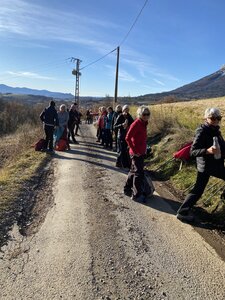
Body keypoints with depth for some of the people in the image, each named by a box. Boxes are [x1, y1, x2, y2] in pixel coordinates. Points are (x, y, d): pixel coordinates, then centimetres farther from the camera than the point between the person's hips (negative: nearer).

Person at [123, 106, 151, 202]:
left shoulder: (143, 124, 9)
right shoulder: (136, 124, -18)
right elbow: (128, 138, -23)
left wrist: (145, 149, 10)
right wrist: (134, 151, -19)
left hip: (141, 152, 9)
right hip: (136, 153, -9)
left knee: (134, 171, 19)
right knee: (139, 173, -3)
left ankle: (127, 189, 33)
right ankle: (137, 195, 9)